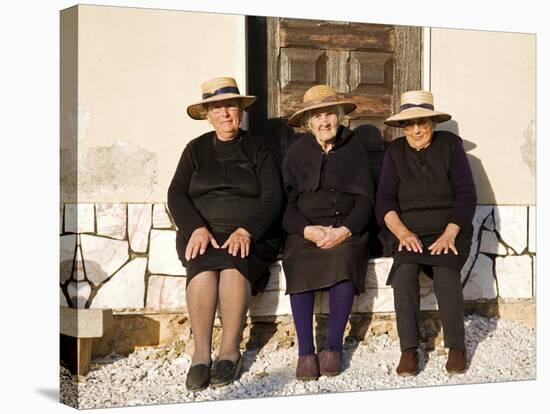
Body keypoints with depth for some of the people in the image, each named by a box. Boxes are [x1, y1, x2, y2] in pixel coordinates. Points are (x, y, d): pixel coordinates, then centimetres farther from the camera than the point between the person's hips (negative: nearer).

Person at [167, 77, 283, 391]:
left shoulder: (257, 149, 11)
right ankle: (201, 355, -32)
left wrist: (246, 231, -17)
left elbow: (273, 199, 1)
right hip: (202, 232, 1)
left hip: (250, 235, -1)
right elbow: (177, 194, 6)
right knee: (204, 264, -33)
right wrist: (197, 229, -14)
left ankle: (230, 352, -29)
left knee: (233, 262, -35)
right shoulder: (196, 150, 17)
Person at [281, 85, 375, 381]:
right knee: (299, 265, -31)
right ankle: (305, 351, -27)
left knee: (343, 260, -33)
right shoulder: (297, 152, 11)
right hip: (305, 230, 1)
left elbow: (365, 200, 4)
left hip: (346, 230, -1)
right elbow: (286, 203, 5)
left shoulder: (354, 149, 10)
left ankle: (333, 347, -23)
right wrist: (308, 231, -14)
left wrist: (343, 231, -13)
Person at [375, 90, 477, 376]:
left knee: (445, 270, -31)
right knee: (404, 270, -30)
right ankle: (408, 349, -26)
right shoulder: (395, 151, 10)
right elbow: (384, 200, 2)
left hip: (447, 229, -1)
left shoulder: (450, 145, 5)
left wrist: (450, 233, -16)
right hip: (408, 230, 1)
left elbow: (466, 195, -1)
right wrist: (402, 232, -17)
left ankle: (456, 347, -19)